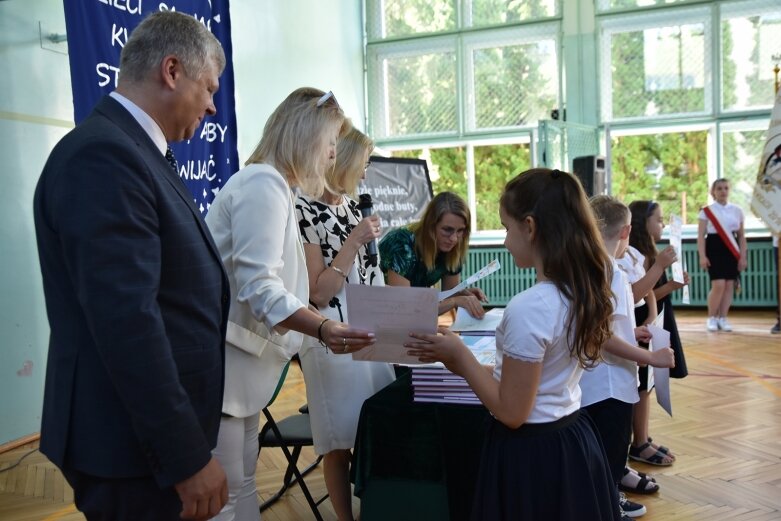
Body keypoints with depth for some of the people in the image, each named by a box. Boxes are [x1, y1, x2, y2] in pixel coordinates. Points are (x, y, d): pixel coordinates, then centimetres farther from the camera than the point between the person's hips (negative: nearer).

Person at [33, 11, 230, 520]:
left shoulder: (129, 151, 11)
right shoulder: (102, 155, -21)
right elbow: (126, 323, -27)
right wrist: (188, 455, -23)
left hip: (157, 431, 10)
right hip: (136, 445, -10)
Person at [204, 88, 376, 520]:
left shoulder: (271, 185, 16)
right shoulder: (264, 183, -15)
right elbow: (257, 285, -25)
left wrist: (321, 327, 19)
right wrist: (322, 329, -36)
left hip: (240, 360, 10)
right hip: (220, 361, -10)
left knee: (241, 485, 18)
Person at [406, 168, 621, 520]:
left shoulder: (528, 308, -27)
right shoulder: (584, 290, -1)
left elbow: (511, 412, -21)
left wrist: (459, 354, -12)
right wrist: (459, 361, 12)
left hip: (530, 453, -8)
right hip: (574, 442, 8)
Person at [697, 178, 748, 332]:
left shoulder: (737, 210, 9)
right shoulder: (707, 211, 0)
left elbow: (741, 236, 12)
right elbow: (701, 235, -3)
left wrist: (743, 256, 6)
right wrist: (702, 256, -11)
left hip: (732, 250, 4)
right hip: (714, 249, -4)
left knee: (729, 285, 1)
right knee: (718, 285, -12)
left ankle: (722, 318, 9)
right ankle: (711, 318, 2)